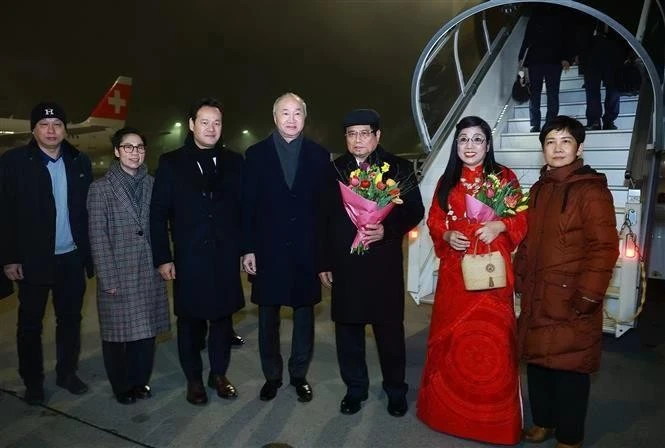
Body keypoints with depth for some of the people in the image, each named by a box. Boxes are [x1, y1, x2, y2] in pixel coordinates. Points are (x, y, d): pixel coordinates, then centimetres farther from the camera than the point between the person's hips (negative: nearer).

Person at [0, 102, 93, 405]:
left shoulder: (80, 162, 4)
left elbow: (89, 210, 5)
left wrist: (91, 251, 2)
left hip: (72, 258, 3)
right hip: (33, 259, -3)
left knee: (70, 318, 13)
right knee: (30, 323, 11)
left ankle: (67, 373, 29)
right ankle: (32, 382, 26)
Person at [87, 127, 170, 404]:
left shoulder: (152, 184, 5)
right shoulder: (101, 188, -3)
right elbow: (98, 237, -6)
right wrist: (108, 279, -11)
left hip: (149, 272, 3)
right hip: (118, 274, -3)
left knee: (146, 329, 11)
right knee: (117, 332, 8)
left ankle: (140, 381, 30)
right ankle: (122, 386, 28)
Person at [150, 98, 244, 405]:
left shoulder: (233, 162, 6)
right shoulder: (171, 163, 1)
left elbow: (244, 208, 5)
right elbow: (158, 213, -1)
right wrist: (163, 258, -5)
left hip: (226, 257, 2)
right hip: (189, 258, -1)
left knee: (222, 317, 12)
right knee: (190, 321, 10)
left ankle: (219, 374, 31)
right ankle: (194, 379, 29)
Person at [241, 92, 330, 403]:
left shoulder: (319, 155, 3)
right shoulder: (256, 154, 2)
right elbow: (248, 205, -1)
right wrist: (248, 248, -5)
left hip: (306, 250, 1)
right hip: (268, 249, 0)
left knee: (304, 314, 12)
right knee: (268, 318, 11)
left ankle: (299, 375, 29)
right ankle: (272, 376, 29)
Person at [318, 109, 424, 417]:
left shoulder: (398, 168, 1)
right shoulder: (334, 170, 7)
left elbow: (414, 211, 0)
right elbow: (324, 219, 7)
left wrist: (387, 230, -18)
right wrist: (324, 262, 5)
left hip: (384, 265, -2)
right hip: (344, 265, 2)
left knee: (390, 329, 10)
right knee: (348, 329, 10)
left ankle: (395, 390, 30)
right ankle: (355, 389, 30)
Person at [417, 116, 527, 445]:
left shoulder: (504, 177, 2)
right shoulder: (447, 181, 10)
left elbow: (522, 220, 1)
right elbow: (433, 221, 11)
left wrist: (500, 225, -18)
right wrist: (447, 236, -8)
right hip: (454, 270, 3)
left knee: (492, 337, 0)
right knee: (450, 335, 10)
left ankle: (492, 414, 18)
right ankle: (450, 407, 28)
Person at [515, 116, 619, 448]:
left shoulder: (591, 190, -10)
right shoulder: (538, 190, 11)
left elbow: (604, 248, -15)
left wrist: (586, 298, -18)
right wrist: (520, 281, 11)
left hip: (570, 301, -6)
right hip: (536, 298, 7)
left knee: (569, 367, 5)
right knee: (536, 361, 16)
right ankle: (543, 421, 36)